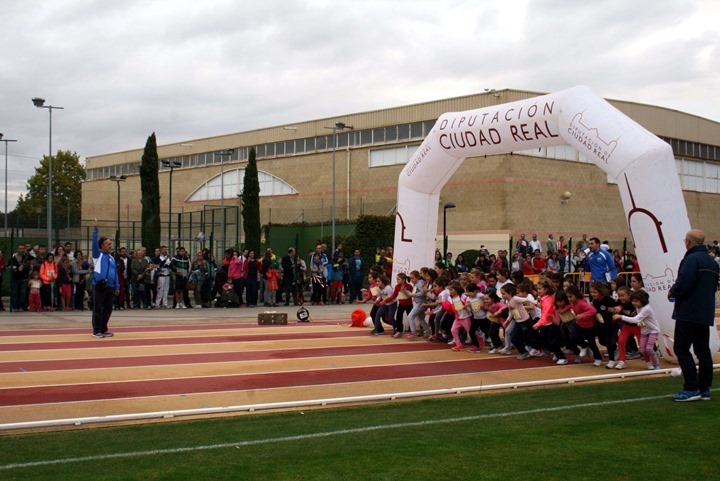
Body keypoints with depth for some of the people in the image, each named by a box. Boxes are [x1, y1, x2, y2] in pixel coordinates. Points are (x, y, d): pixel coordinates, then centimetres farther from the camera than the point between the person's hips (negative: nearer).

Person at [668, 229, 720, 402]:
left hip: (688, 313, -9)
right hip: (706, 314, 9)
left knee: (682, 349, -5)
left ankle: (691, 389, -8)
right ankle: (704, 389, 14)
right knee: (703, 351, 11)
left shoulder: (691, 259, -15)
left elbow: (683, 283, -24)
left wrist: (672, 292, -6)